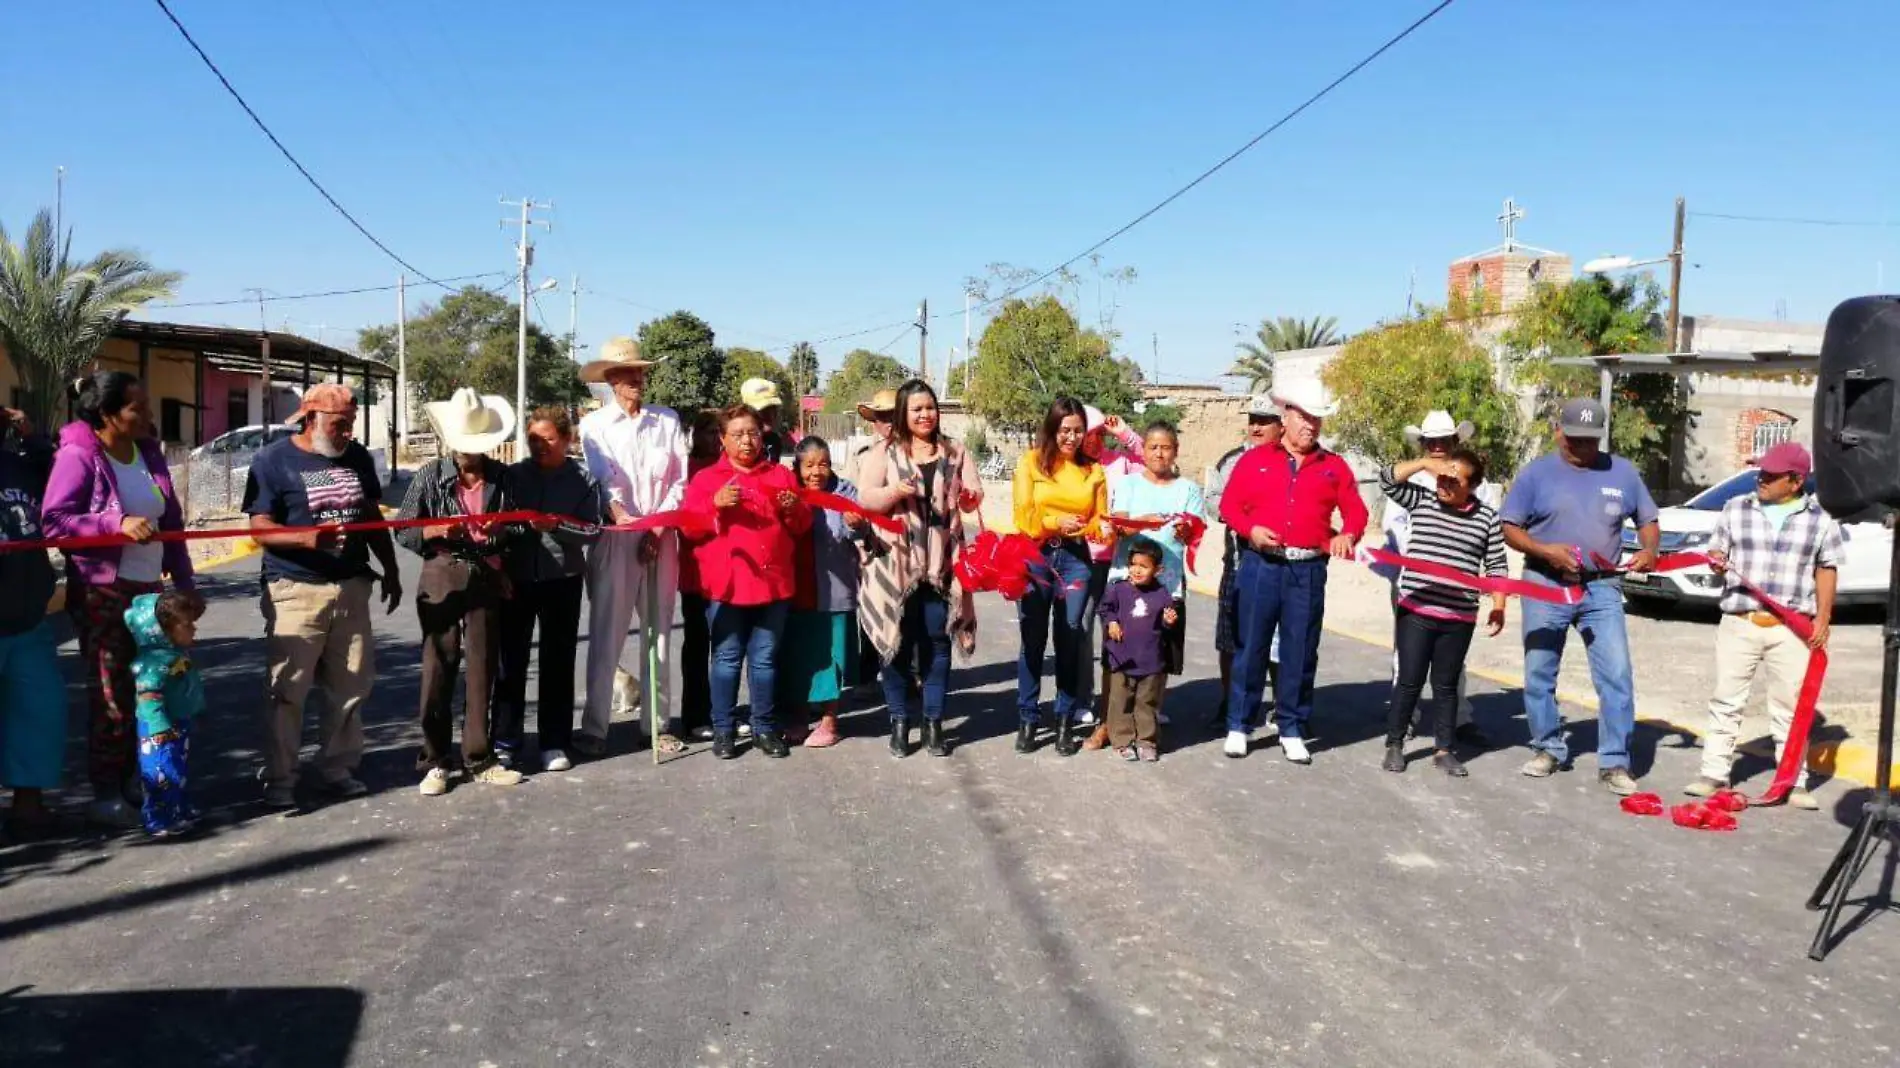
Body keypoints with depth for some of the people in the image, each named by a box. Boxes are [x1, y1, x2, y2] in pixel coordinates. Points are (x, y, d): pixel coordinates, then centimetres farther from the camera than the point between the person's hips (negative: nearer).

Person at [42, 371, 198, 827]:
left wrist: (184, 582, 10)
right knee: (110, 694, -1)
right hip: (102, 594, -6)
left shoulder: (149, 452, 8)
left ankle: (133, 779, 23)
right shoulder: (78, 456, -11)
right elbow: (52, 521, -18)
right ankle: (106, 795, 9)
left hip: (149, 588, 6)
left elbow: (170, 521, 13)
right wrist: (118, 524, -27)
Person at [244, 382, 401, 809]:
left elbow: (372, 517, 20)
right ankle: (280, 779, 7)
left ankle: (338, 768, 20)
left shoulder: (357, 457, 12)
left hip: (352, 587, 5)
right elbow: (260, 528, -10)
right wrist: (307, 538, -28)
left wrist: (390, 571, 19)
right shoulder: (273, 459, -4)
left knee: (352, 685, 8)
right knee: (288, 690, -2)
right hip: (295, 590, -5)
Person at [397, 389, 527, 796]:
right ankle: (435, 761, 11)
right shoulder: (430, 476, 0)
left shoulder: (502, 477, 6)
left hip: (487, 579, 2)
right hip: (442, 579, -2)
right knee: (438, 670, 1)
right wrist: (437, 531, -19)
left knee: (482, 670, 7)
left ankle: (478, 759, 17)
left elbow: (517, 530, 13)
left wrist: (503, 533, -9)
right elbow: (404, 531, 0)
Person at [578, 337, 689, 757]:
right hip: (614, 538, -2)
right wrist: (625, 521, -25)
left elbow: (681, 481, 4)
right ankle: (594, 727, 3)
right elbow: (603, 481, -9)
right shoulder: (595, 424, 4)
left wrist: (658, 527, -6)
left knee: (658, 632, 8)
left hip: (661, 537, 2)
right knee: (606, 634, -3)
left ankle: (657, 721, 16)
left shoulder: (668, 420, 10)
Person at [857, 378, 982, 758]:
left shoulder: (956, 452, 10)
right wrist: (895, 491, -24)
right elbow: (865, 500, -5)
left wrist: (969, 496, -17)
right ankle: (899, 723, 13)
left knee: (937, 640, 4)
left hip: (940, 563, 2)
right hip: (896, 562, -2)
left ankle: (934, 723, 13)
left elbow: (975, 496, 6)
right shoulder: (882, 453, 3)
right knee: (898, 640, 3)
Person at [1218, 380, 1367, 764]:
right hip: (1260, 566, -1)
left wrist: (1348, 535, -13)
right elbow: (1230, 505, 4)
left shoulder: (1335, 466, 11)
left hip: (1308, 571, 2)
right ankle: (1237, 725, 13)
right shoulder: (1255, 459, 6)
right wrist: (1251, 530, -14)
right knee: (1250, 646, 3)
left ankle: (1292, 730, 17)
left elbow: (1356, 512, 8)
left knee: (1300, 652, 6)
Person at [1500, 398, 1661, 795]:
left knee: (1616, 675, -6)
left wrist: (1649, 551, -8)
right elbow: (1511, 529, -1)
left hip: (1601, 588, 1)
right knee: (1539, 673, 7)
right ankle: (1548, 748, 26)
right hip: (1545, 586, 0)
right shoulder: (1537, 472, 0)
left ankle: (1614, 763, 2)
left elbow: (1648, 521, 13)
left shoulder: (1622, 472, 6)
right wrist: (1545, 550, -18)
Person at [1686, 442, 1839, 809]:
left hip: (1792, 630, -1)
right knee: (1726, 701, 4)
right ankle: (1713, 774, 10)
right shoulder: (1735, 509, 6)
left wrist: (1823, 618, 0)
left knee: (1790, 707, 6)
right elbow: (1717, 552, 12)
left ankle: (1795, 783, 15)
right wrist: (1717, 562, -12)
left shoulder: (1821, 520, 3)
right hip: (1738, 624, 1)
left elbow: (1826, 570, 7)